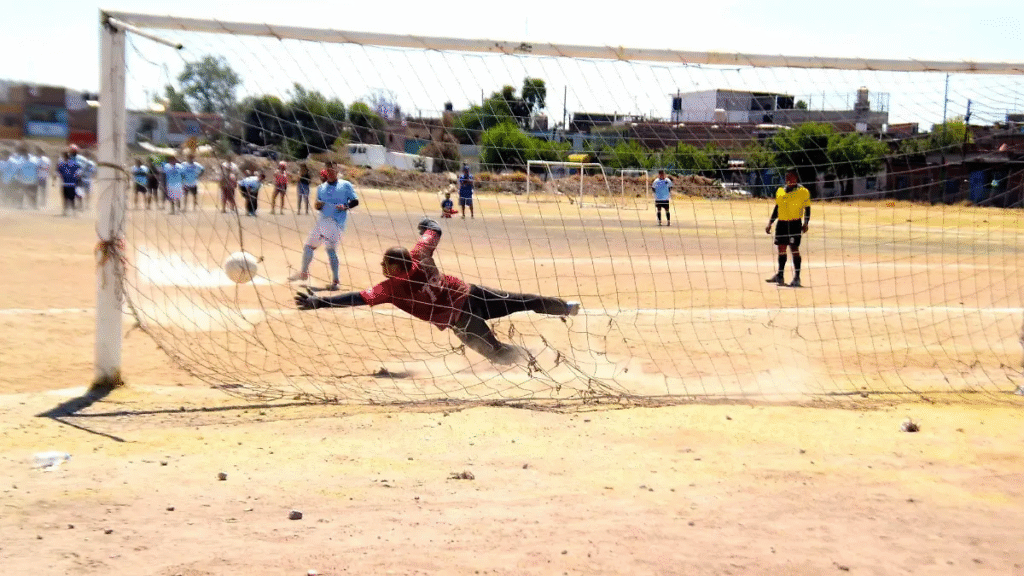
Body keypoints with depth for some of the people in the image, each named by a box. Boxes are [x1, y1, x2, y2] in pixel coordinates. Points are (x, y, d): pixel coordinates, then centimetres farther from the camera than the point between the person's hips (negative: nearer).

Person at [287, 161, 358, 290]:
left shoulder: (346, 185, 3)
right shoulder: (321, 188, 18)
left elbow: (355, 201, 0)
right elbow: (318, 206, 18)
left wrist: (345, 206, -18)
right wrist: (318, 205, -5)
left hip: (336, 221, -6)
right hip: (322, 220, 6)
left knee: (330, 248, -18)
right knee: (308, 246, 12)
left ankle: (335, 280, -15)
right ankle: (303, 273, 33)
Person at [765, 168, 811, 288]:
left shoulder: (803, 192, -1)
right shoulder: (780, 191, 14)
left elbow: (807, 209, 0)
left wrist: (805, 223, -12)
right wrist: (770, 223, 15)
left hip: (794, 223, -5)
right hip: (781, 223, 5)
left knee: (794, 249, -9)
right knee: (781, 250, 8)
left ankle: (797, 277, -3)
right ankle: (780, 276, 17)